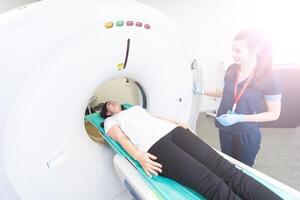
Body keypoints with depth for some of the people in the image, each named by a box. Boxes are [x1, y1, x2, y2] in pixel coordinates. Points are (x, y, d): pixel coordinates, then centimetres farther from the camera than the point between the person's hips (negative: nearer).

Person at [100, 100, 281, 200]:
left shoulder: (136, 107, 39)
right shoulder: (110, 121, 22)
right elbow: (121, 138, 5)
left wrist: (178, 122, 19)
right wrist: (138, 156, -14)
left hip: (172, 130, 6)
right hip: (154, 144, -6)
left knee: (225, 169, -15)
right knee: (214, 185, -25)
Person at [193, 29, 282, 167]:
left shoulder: (269, 78, -19)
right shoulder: (232, 69, -5)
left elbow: (274, 114, -14)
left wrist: (239, 118, -24)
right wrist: (203, 92, 3)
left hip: (247, 134, -4)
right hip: (225, 129, 5)